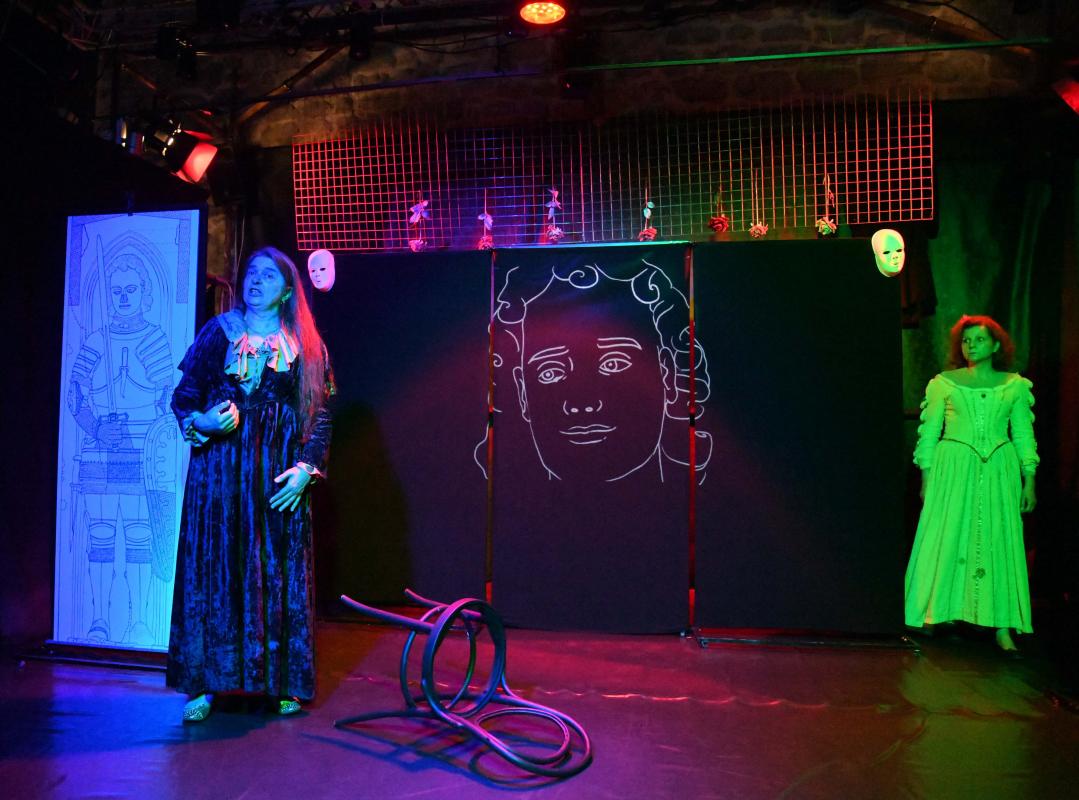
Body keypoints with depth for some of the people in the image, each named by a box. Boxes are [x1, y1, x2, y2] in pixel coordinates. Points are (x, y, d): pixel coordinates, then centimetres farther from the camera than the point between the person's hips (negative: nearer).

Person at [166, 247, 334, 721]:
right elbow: (183, 396, 8)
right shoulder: (218, 332, 9)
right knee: (213, 565, -1)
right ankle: (203, 683, 8)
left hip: (279, 472, 0)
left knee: (279, 570, 3)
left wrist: (305, 468, -7)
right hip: (219, 464, 0)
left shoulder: (306, 347, 8)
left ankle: (282, 682, 13)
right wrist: (200, 422, -13)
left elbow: (321, 415, 4)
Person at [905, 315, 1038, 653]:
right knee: (947, 540, -1)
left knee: (999, 543, 1)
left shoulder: (1015, 385, 9)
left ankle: (1002, 627, 6)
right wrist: (927, 479, 1)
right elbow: (929, 433, 5)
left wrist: (1029, 481, 6)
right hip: (953, 469, -1)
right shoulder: (944, 383, 4)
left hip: (999, 471, 1)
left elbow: (1024, 435, 11)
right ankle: (941, 613, 11)